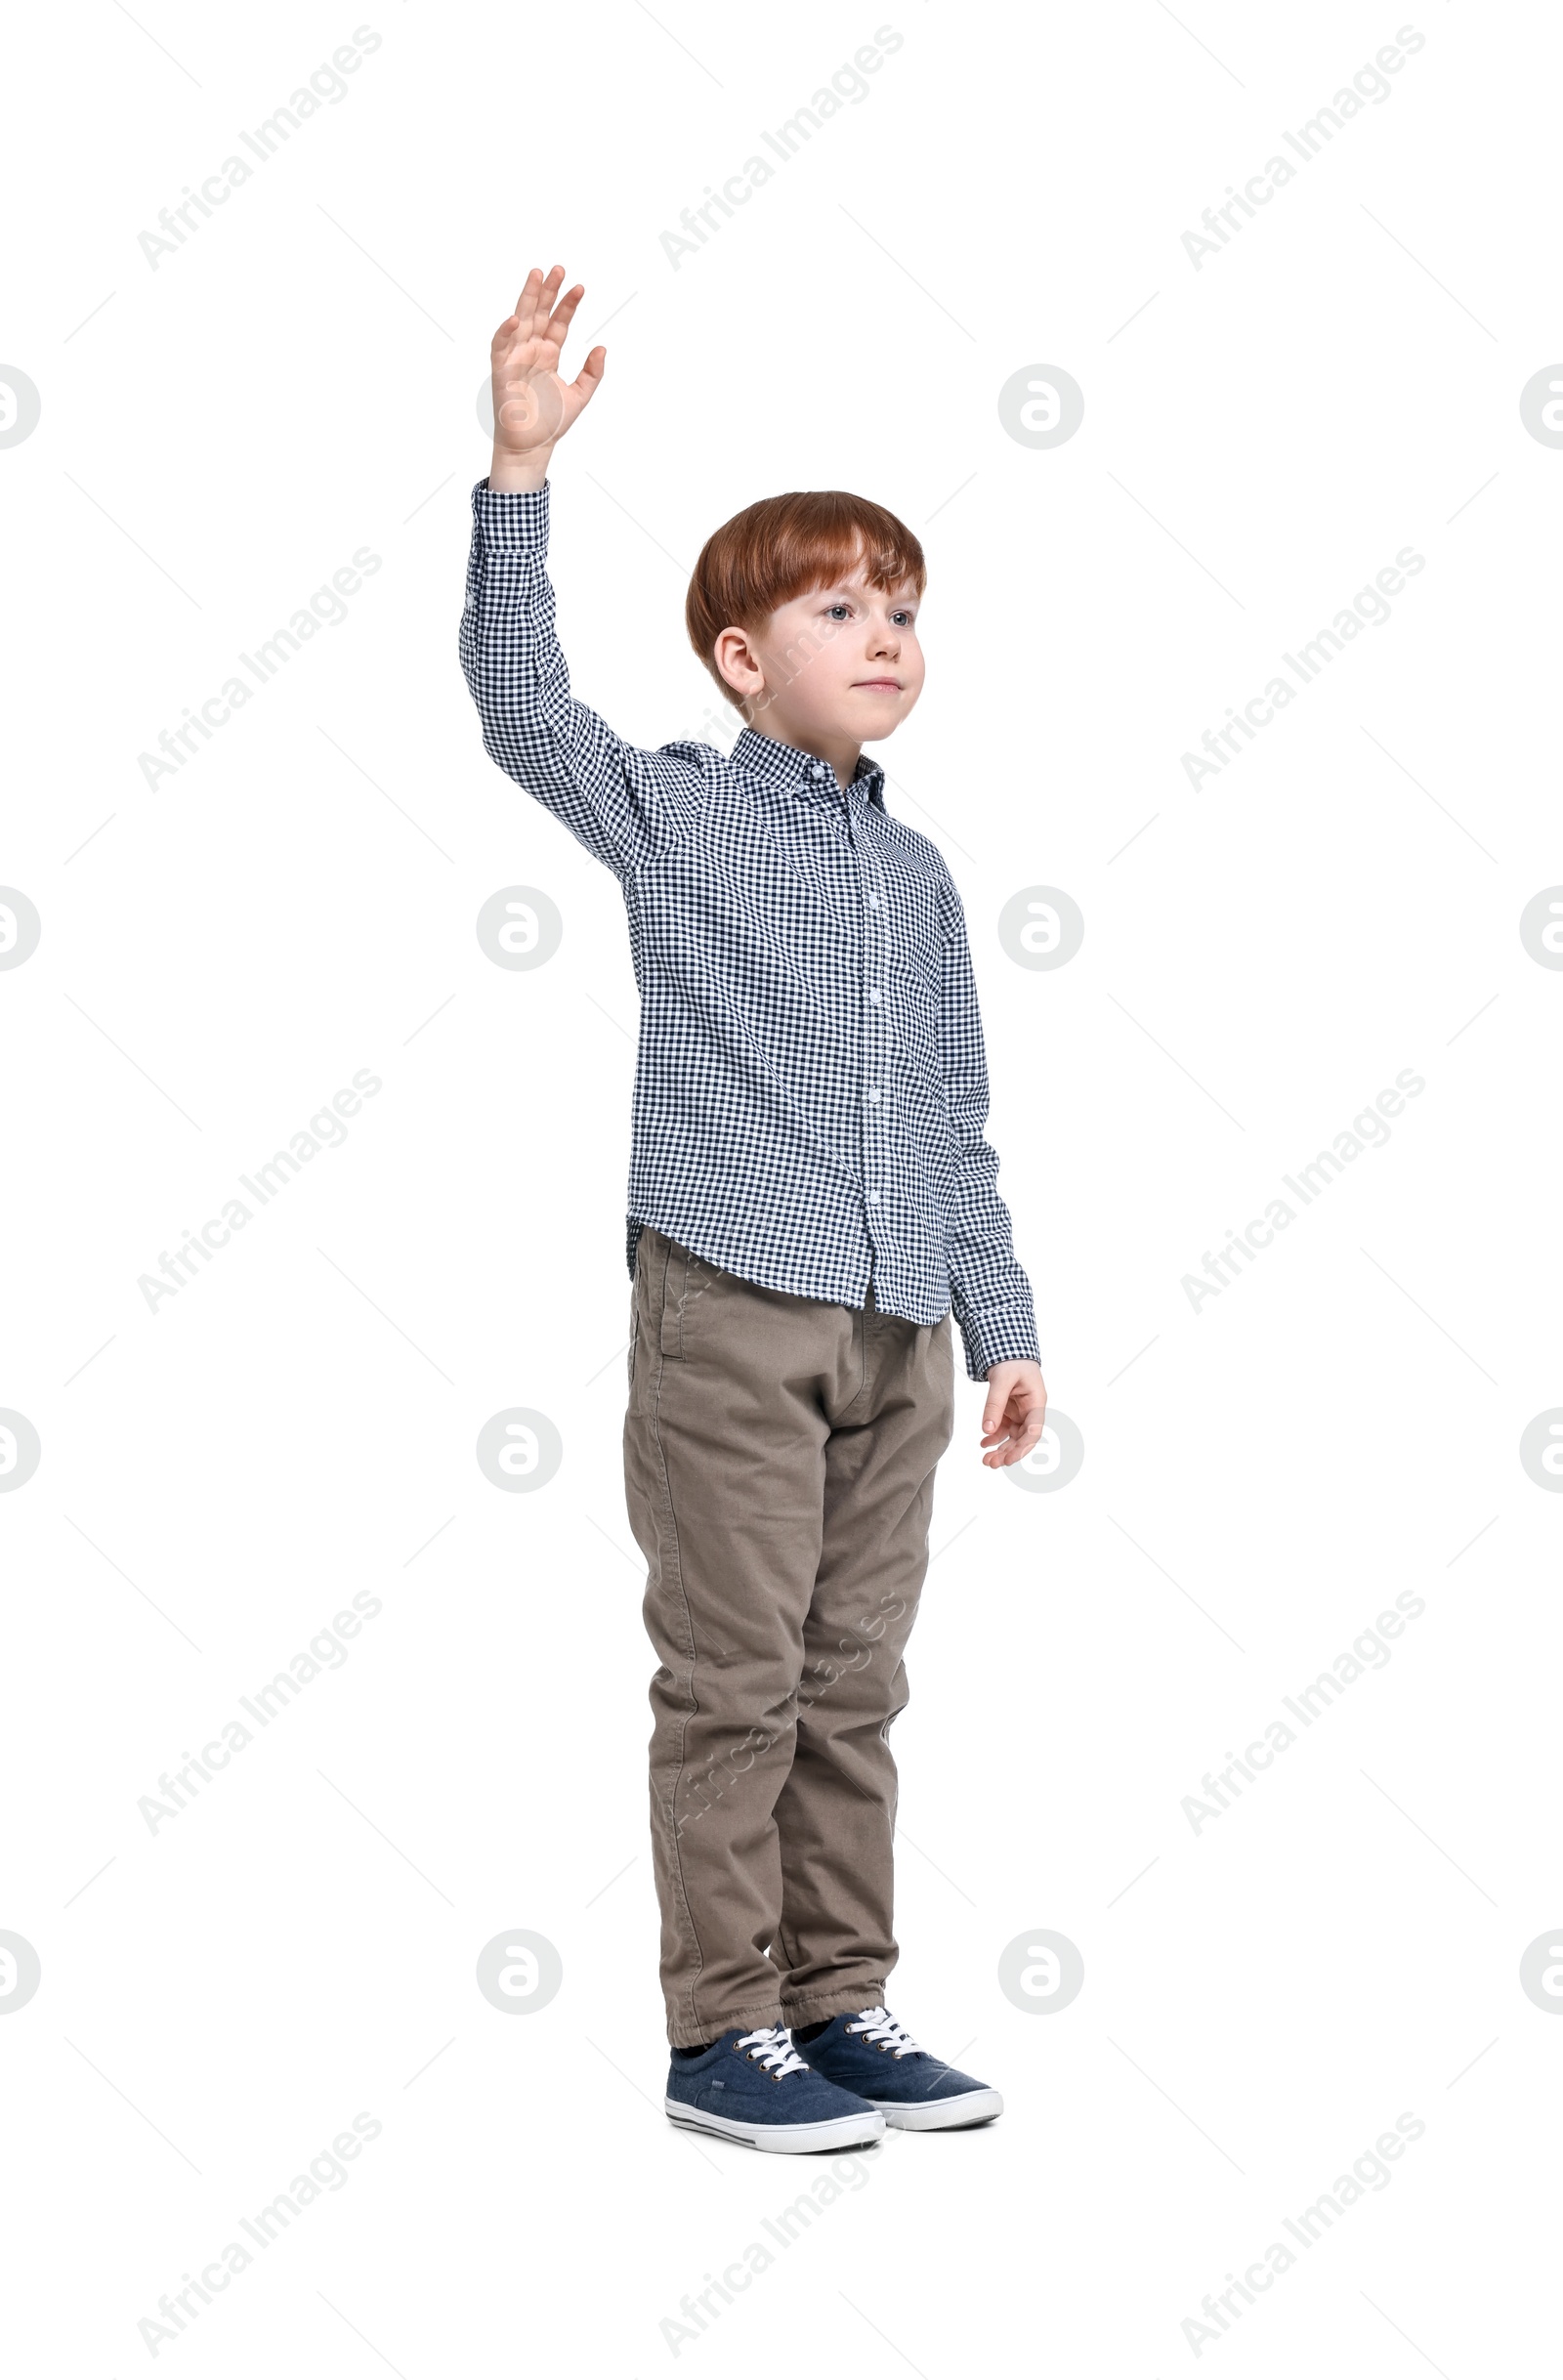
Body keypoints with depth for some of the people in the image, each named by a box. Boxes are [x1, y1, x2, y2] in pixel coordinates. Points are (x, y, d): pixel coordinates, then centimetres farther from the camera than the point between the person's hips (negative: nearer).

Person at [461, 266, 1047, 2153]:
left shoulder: (919, 876, 15)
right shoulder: (672, 816, 0)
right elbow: (517, 698, -15)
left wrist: (1003, 1323, 15)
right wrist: (521, 470, -24)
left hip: (898, 1338, 5)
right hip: (730, 1313, -5)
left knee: (853, 1690, 12)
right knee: (737, 1686, 0)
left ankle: (838, 2004, 23)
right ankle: (723, 2033, 11)